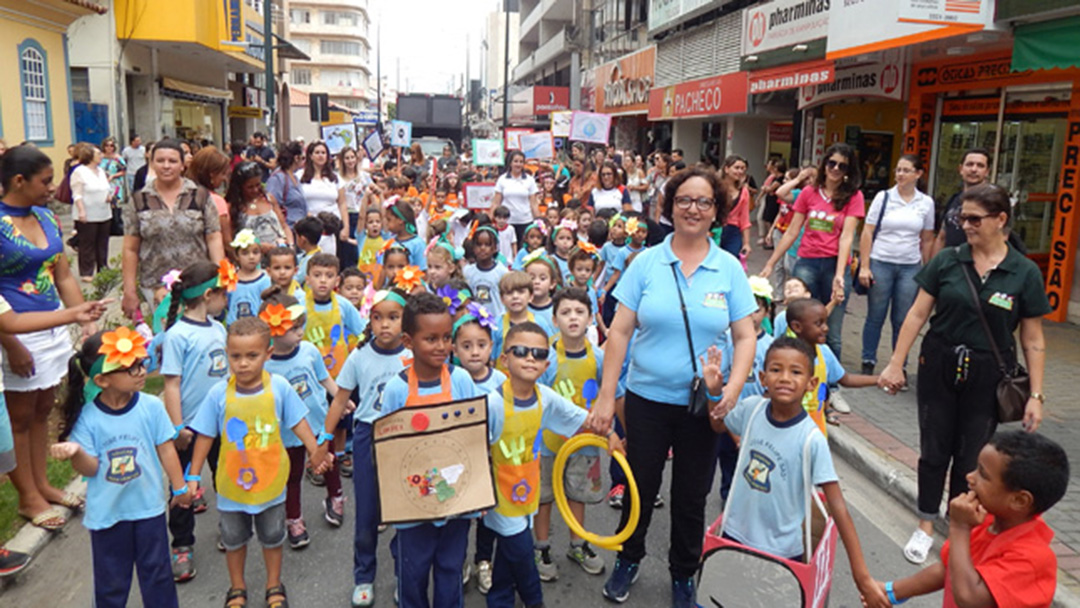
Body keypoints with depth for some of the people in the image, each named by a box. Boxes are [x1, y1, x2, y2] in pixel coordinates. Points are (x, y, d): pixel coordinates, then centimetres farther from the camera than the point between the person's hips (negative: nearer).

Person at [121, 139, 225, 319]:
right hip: (155, 289, 1)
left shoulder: (200, 196, 4)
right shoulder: (139, 201, 6)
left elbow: (214, 240, 1)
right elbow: (130, 249, 6)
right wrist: (130, 292, 3)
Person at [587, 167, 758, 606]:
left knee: (691, 496, 15)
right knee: (640, 486, 15)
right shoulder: (646, 263, -5)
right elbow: (620, 331, -5)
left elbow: (745, 338, -1)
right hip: (647, 398, 0)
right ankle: (628, 560, 40)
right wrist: (606, 397, -8)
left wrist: (733, 388, -17)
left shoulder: (729, 269, -2)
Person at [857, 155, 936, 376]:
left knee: (903, 321, 6)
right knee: (875, 317, 5)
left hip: (910, 267, 1)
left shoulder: (926, 203, 5)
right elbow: (867, 234, -2)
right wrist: (864, 266, -8)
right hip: (880, 264, -1)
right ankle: (868, 364, 17)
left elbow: (927, 240, 10)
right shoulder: (883, 197, 0)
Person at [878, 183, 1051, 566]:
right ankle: (926, 527, 25)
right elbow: (917, 314, 0)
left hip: (987, 376, -1)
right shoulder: (947, 261, -3)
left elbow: (1033, 340, -1)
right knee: (934, 449, 9)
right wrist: (896, 363, -1)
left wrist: (1036, 395, -2)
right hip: (939, 367, 1)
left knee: (971, 458, 9)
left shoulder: (1025, 273, -5)